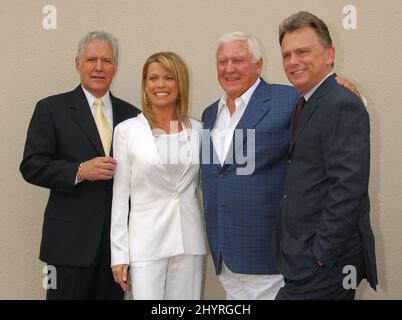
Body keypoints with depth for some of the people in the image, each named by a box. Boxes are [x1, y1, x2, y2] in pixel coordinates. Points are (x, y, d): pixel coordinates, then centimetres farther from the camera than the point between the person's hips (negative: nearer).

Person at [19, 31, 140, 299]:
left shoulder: (130, 114, 10)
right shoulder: (51, 109, 1)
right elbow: (31, 166, -5)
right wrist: (79, 171, -18)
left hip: (119, 235, 3)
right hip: (71, 238, -3)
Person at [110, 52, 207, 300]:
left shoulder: (197, 130, 5)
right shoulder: (127, 130, -2)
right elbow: (120, 195, 0)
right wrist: (119, 253, -2)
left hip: (189, 242, 3)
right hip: (145, 244, -2)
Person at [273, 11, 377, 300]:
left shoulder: (343, 105, -16)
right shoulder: (307, 105, 13)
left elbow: (349, 188, -22)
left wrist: (321, 255, -19)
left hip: (326, 262, -8)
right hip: (303, 258, 9)